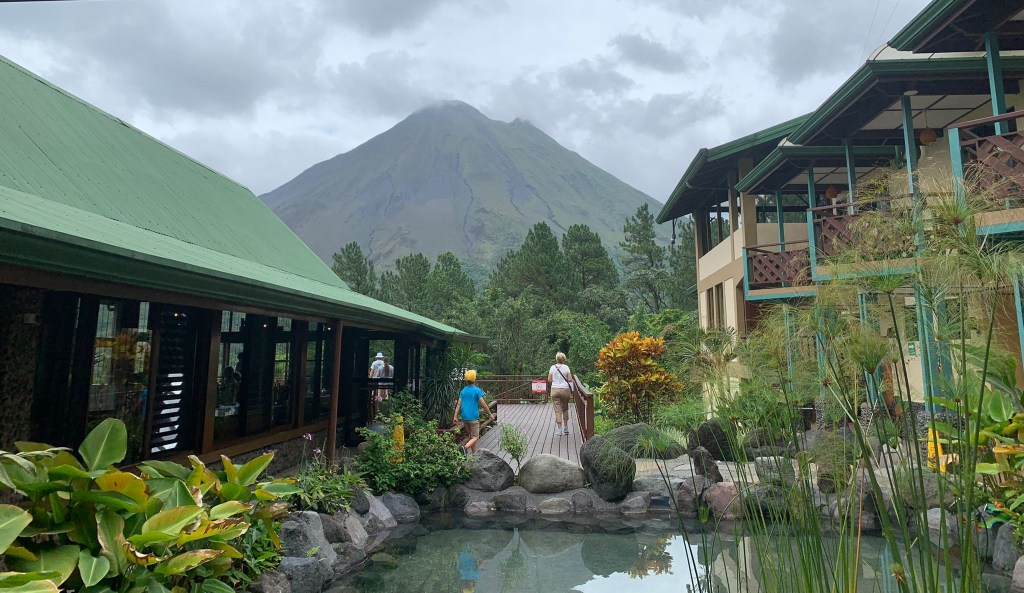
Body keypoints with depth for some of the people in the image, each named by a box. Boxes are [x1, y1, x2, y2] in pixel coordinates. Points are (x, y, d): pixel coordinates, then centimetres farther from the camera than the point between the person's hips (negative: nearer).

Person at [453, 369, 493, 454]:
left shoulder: (463, 391, 6)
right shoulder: (477, 390, -9)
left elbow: (458, 404, 3)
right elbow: (483, 404, -11)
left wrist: (455, 417, 4)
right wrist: (490, 414, -1)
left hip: (465, 418, 6)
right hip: (473, 417, -6)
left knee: (471, 435, 18)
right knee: (475, 437, -2)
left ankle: (474, 453, 22)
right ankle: (466, 447, -27)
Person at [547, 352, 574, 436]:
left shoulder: (552, 367, -1)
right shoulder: (566, 367, -3)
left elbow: (549, 380, 1)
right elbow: (570, 380, -5)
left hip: (555, 390, 0)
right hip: (565, 389, 0)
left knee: (557, 410, 1)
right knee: (565, 409, 17)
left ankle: (559, 431, -1)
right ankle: (566, 429, 21)